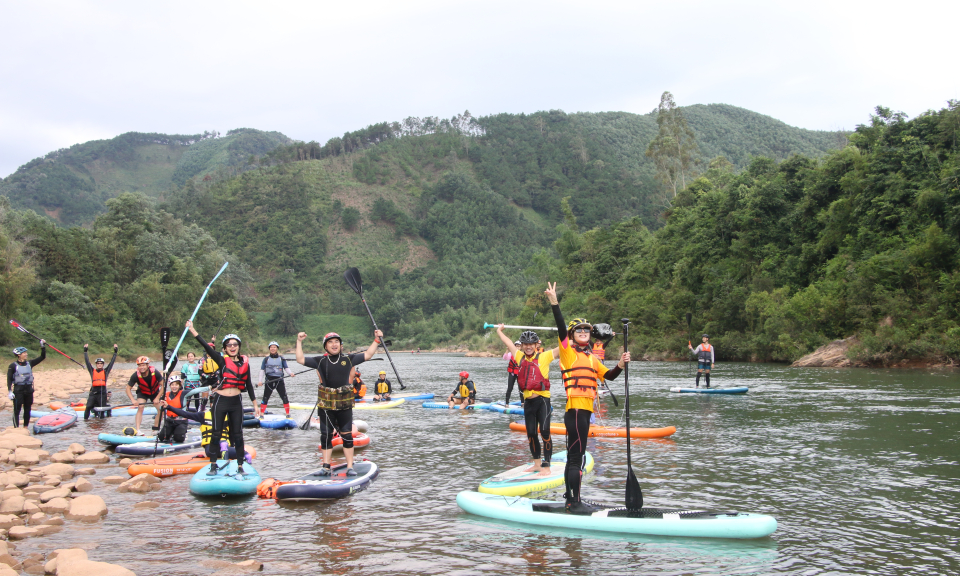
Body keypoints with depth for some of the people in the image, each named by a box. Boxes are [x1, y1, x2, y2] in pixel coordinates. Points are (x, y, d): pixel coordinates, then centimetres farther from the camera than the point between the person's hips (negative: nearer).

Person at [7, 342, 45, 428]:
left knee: (28, 410, 10)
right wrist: (10, 391, -14)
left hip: (29, 389, 5)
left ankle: (26, 428, 19)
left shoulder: (29, 363, 8)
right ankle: (16, 429, -3)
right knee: (17, 410, -4)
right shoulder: (13, 365, -5)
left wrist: (43, 346, -1)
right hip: (18, 390, -5)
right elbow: (9, 379, -6)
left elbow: (42, 357, 9)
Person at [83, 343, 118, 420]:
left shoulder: (106, 371, 12)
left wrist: (115, 352, 16)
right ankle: (85, 419, -2)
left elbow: (112, 362, 15)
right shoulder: (92, 371, 13)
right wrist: (85, 351, 15)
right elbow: (87, 362, 14)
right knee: (88, 407, -11)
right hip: (93, 392, 0)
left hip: (102, 393, 0)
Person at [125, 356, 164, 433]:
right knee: (140, 407, -24)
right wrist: (133, 400, -35)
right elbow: (128, 388, -20)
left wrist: (157, 398, -26)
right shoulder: (136, 375, -29)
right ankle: (137, 430, -29)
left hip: (155, 392, 2)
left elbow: (163, 385, -22)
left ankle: (156, 428, 10)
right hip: (142, 393, -1)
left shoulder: (155, 372, -30)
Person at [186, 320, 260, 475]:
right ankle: (213, 466, 14)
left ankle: (240, 466, 12)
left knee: (238, 435, 6)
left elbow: (248, 385, 12)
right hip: (220, 401, -3)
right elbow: (207, 348, -16)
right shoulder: (222, 361, -4)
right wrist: (193, 331, -27)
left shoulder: (245, 362, 5)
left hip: (236, 403, 3)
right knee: (216, 433, 3)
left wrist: (255, 404, 12)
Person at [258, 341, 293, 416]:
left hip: (279, 380, 0)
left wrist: (290, 373, -18)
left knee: (284, 398, -5)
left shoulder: (281, 359, 9)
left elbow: (286, 368, 4)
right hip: (269, 381, 0)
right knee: (265, 398, 0)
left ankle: (288, 414, 3)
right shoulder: (266, 359, 10)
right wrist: (260, 380, -2)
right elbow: (262, 370, 9)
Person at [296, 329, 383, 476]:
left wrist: (377, 340, 5)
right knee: (326, 435, 5)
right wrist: (299, 342, 0)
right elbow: (301, 359, 4)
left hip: (344, 404, 0)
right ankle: (326, 467, 14)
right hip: (326, 404, 0)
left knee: (347, 435, 2)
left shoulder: (349, 359, 5)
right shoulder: (320, 361, 4)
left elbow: (367, 355, 9)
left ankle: (350, 467, 9)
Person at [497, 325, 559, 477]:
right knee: (531, 434, 9)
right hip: (528, 402, 5)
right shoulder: (520, 357, 13)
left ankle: (546, 466, -8)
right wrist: (499, 331, 39)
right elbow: (509, 343, 27)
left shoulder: (544, 357, -1)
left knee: (544, 432, -10)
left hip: (542, 400, -5)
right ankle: (537, 464, 20)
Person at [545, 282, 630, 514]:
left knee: (575, 456, 14)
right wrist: (554, 302, -27)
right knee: (578, 457, -9)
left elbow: (607, 375, 16)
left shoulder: (591, 357, 20)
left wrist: (620, 365, -3)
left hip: (585, 410, 8)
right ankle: (575, 503, -6)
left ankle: (570, 499, 21)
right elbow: (561, 328, -16)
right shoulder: (568, 351, -2)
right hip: (575, 408, -8)